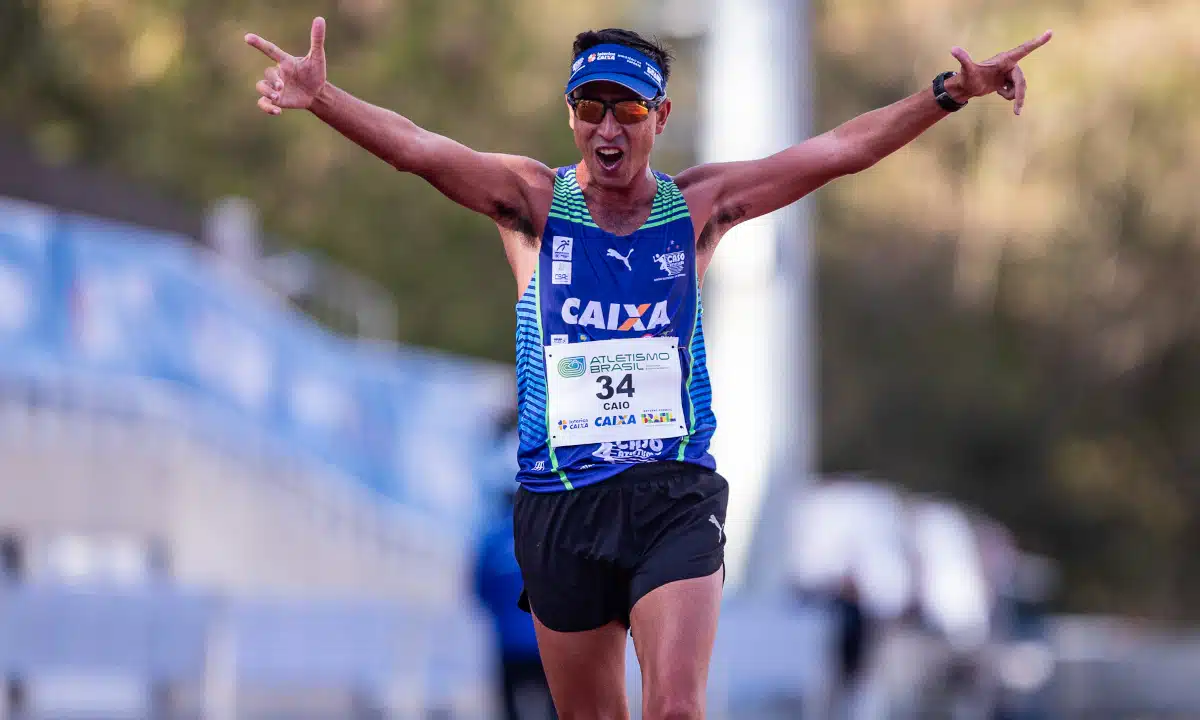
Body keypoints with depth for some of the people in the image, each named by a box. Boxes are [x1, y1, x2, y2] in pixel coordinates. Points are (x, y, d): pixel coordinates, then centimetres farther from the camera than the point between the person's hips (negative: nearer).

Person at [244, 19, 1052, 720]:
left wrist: (949, 93, -11)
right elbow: (420, 149, -15)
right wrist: (321, 97, -32)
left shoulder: (698, 206, 4)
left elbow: (841, 149, 0)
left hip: (674, 495, 0)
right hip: (559, 502, 0)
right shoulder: (534, 200, 0)